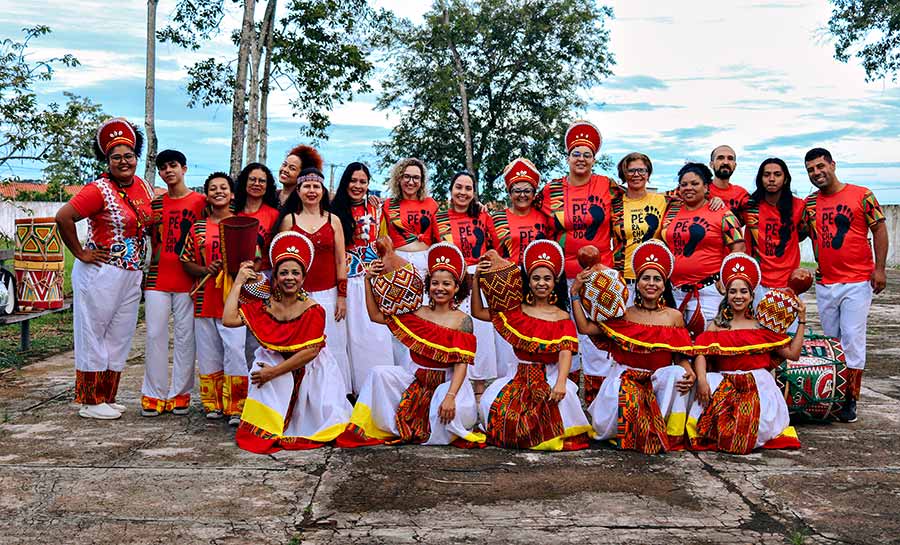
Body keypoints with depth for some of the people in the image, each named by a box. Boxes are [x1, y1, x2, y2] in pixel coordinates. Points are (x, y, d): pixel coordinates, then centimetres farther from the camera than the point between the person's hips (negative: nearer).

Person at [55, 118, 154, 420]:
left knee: (119, 338, 13)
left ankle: (106, 397, 24)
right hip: (100, 272, -7)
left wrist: (142, 263, 13)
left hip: (132, 276, 7)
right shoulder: (99, 189, -13)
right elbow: (63, 217, -20)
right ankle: (89, 401, 12)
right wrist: (80, 253, -13)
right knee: (93, 335, 3)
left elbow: (150, 225, 22)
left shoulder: (144, 187, 8)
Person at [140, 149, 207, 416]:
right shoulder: (155, 203, 13)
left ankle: (179, 394, 11)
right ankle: (153, 395, 9)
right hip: (157, 279, 3)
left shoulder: (200, 201, 1)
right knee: (155, 335, 2)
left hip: (187, 281, -3)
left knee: (185, 337, 2)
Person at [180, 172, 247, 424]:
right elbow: (186, 261, 11)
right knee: (208, 354, 7)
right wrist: (205, 270, -7)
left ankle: (235, 408, -4)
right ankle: (213, 404, 19)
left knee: (236, 351, -10)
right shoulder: (198, 228, 10)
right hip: (204, 299, 3)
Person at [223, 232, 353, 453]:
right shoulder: (264, 305, -6)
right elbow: (229, 319, -18)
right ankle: (267, 429, -7)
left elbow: (311, 351, -22)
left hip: (309, 370, -2)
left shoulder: (313, 311, -17)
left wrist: (274, 372, -24)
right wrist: (238, 282, -13)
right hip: (273, 360, 2)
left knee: (325, 411, -15)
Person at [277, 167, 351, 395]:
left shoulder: (333, 220, 7)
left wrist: (342, 297, 1)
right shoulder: (289, 220, 6)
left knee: (332, 348, 1)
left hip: (328, 295, 0)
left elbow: (340, 261, 6)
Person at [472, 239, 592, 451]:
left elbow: (566, 352, -14)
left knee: (561, 398, -35)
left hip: (551, 376, -2)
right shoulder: (515, 312, 8)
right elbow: (478, 312, 11)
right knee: (491, 402, -24)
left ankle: (563, 438, -5)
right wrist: (477, 280, 1)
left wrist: (560, 382, -32)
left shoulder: (562, 318, 0)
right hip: (521, 377, 2)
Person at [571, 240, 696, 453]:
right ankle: (627, 435, 1)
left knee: (677, 374, -30)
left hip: (660, 380, 1)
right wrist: (575, 293, -4)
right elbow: (585, 328, -4)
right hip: (626, 379, -1)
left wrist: (689, 374, -18)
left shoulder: (674, 317, 5)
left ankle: (668, 435, -17)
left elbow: (681, 358, 4)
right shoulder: (625, 315, 3)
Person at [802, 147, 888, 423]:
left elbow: (879, 230, -1)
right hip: (824, 283, 4)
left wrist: (879, 268, -7)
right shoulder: (809, 204, 8)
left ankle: (851, 399, 2)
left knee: (852, 339, -5)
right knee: (831, 340, 10)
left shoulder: (861, 195, -3)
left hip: (858, 281, -4)